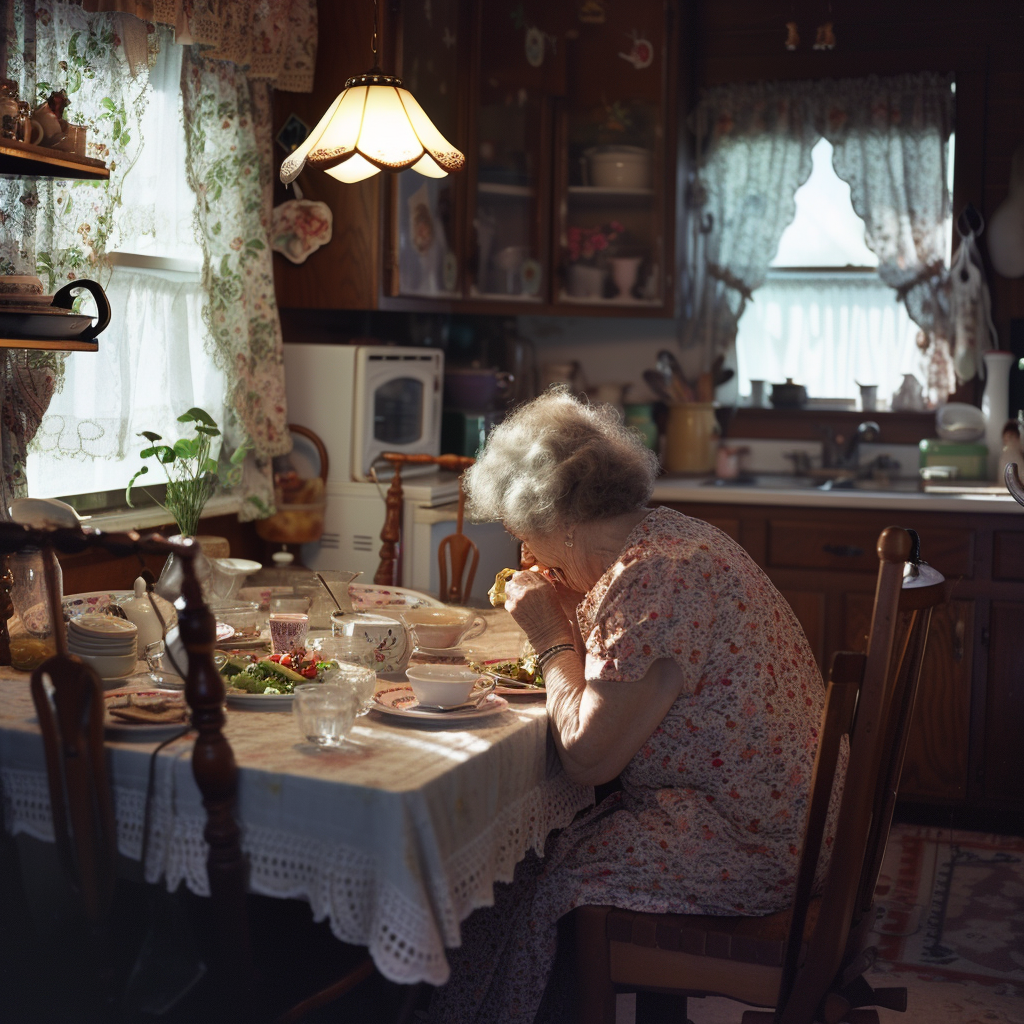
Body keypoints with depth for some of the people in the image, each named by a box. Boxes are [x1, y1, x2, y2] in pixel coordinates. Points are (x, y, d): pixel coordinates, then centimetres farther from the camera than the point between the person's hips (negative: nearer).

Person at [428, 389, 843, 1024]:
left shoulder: (653, 576, -23)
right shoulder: (672, 535, 8)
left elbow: (587, 756, -21)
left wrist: (552, 637, -9)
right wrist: (570, 616, 9)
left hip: (746, 844, -10)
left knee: (519, 878, -5)